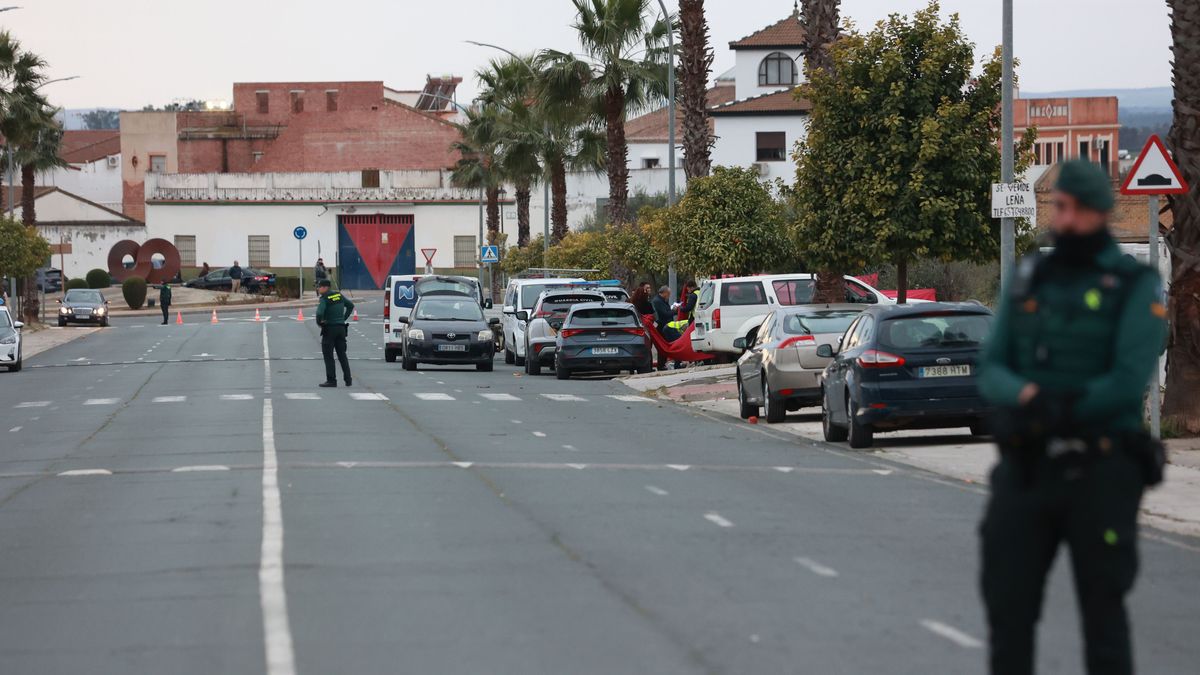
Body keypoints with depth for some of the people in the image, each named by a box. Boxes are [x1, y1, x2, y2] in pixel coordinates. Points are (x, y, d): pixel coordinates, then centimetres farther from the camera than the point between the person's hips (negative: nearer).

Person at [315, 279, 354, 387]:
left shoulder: (324, 299, -14)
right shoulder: (339, 296, 8)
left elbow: (319, 313, -28)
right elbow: (351, 305, 20)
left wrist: (319, 322, -9)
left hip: (330, 329, -7)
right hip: (341, 328, 7)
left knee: (328, 355, 0)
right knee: (342, 354, 12)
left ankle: (331, 380, -3)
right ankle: (348, 379, 9)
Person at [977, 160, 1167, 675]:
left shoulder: (1136, 286, -5)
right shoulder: (1028, 280, 11)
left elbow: (1129, 382, -17)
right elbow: (991, 371, 4)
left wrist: (1051, 415, -16)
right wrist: (1026, 395, -18)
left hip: (1099, 475, -4)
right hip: (1026, 471, 5)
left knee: (1102, 614, 2)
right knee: (1007, 607, 4)